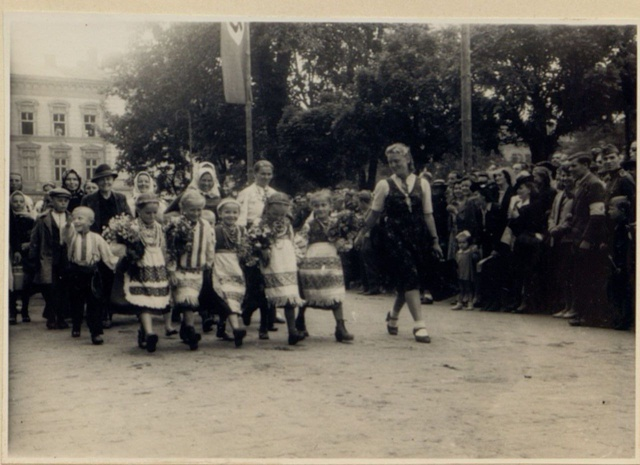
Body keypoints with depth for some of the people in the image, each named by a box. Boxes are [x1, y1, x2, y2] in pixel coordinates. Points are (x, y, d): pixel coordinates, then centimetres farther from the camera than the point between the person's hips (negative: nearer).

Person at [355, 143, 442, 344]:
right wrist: (361, 234, 13)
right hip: (395, 237, -3)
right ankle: (419, 325, -11)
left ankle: (393, 315, 33)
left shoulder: (422, 184, 7)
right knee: (409, 277, -13)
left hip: (418, 236, 3)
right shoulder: (384, 185, 2)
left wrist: (434, 240, 7)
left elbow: (428, 214, 8)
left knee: (411, 281, 8)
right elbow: (374, 214, 10)